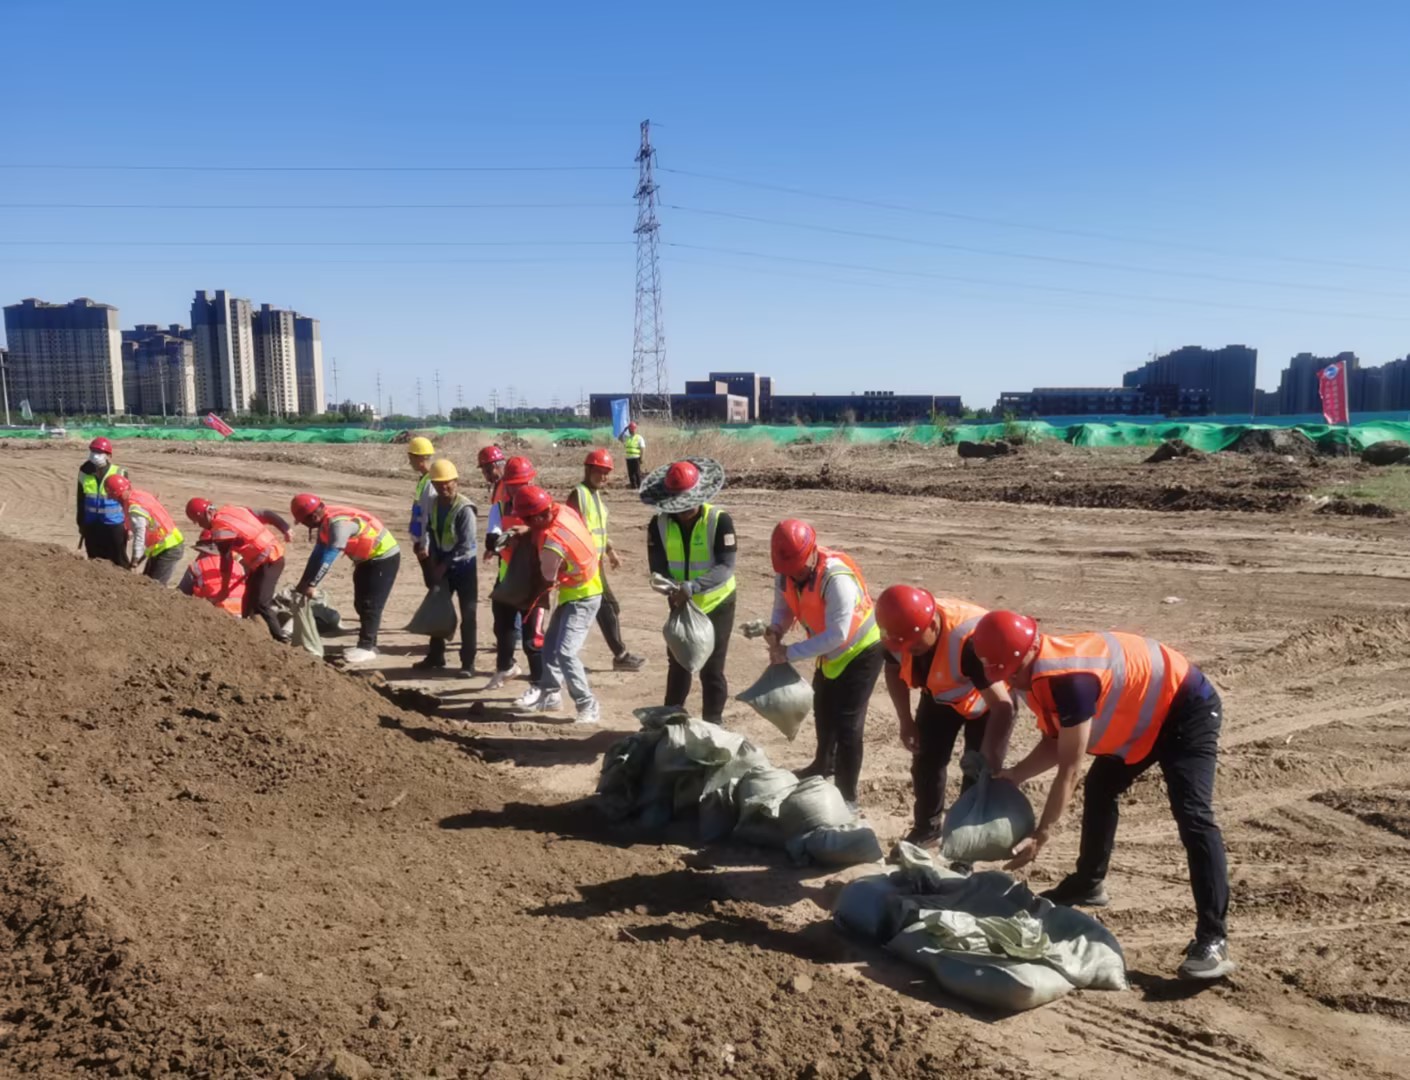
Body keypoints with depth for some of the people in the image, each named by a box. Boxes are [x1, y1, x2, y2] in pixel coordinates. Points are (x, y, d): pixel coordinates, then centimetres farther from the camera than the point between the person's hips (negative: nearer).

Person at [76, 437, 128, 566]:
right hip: (92, 526, 4)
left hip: (115, 525, -4)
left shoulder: (119, 474, -10)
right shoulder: (85, 473, -1)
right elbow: (81, 501, 10)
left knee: (119, 562, 4)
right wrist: (81, 524, 13)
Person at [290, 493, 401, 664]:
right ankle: (366, 644, 17)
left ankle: (367, 647, -6)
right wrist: (303, 582, 0)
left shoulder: (339, 523, -30)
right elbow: (318, 553, 3)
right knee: (361, 604, 11)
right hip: (368, 558, 10)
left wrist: (311, 585, -29)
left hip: (384, 557, -10)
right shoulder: (326, 522, 0)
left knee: (371, 604, -10)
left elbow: (329, 557, -32)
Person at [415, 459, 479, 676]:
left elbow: (466, 545, -22)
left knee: (467, 616, -1)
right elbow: (431, 532, 13)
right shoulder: (434, 504, 2)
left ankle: (468, 662, 5)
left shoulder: (464, 509, -20)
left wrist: (443, 564, -18)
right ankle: (435, 656, 29)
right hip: (441, 565, 7)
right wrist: (433, 558, -2)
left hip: (463, 566, -7)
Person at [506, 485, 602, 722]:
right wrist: (529, 530, 0)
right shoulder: (562, 510, -10)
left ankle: (588, 706, -7)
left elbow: (549, 575, -14)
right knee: (551, 643, 17)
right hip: (579, 590, 10)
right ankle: (549, 694, 30)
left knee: (565, 652, -15)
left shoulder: (551, 543, -31)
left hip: (582, 597, -10)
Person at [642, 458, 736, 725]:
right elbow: (658, 567, -13)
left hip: (716, 605, -3)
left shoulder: (719, 520, -21)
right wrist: (671, 588, -34)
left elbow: (726, 567, -27)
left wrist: (692, 587, -41)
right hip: (680, 606, 3)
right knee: (678, 667, 16)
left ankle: (712, 726, 20)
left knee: (712, 670, 4)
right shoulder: (659, 524, -11)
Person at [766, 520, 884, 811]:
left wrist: (789, 653, -35)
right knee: (823, 712, 25)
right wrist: (775, 630, -25)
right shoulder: (786, 574, -14)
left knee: (847, 724, -9)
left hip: (861, 652, -8)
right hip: (830, 653, 8)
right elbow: (783, 608, -2)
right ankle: (824, 764, 51)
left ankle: (847, 796, 6)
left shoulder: (837, 578, -37)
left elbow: (837, 635, -38)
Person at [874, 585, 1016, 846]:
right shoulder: (899, 632, -27)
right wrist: (906, 721, -4)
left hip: (987, 698, -5)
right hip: (940, 695, 5)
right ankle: (927, 828, 26)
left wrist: (990, 767, -44)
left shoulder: (968, 641, -46)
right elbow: (894, 668, -2)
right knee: (926, 761, 8)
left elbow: (1002, 707, -44)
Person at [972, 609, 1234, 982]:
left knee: (1192, 815, -20)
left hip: (1187, 707, -10)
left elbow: (1069, 769, -31)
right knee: (1100, 789, 19)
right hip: (1144, 714, 10)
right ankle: (1088, 884, 36)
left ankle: (1212, 940, -19)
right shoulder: (1037, 673, -7)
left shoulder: (1068, 678, -35)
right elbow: (1054, 744, 1)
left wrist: (1039, 836, -28)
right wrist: (1011, 777, -13)